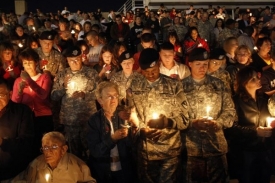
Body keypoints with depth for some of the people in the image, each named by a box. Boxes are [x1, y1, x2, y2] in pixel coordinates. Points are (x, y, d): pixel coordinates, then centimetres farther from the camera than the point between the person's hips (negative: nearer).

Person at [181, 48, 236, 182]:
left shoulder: (218, 84, 6)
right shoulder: (182, 86, 0)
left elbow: (230, 109, 5)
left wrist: (218, 123, -11)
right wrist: (192, 123, -16)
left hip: (216, 144, 2)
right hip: (191, 146, -1)